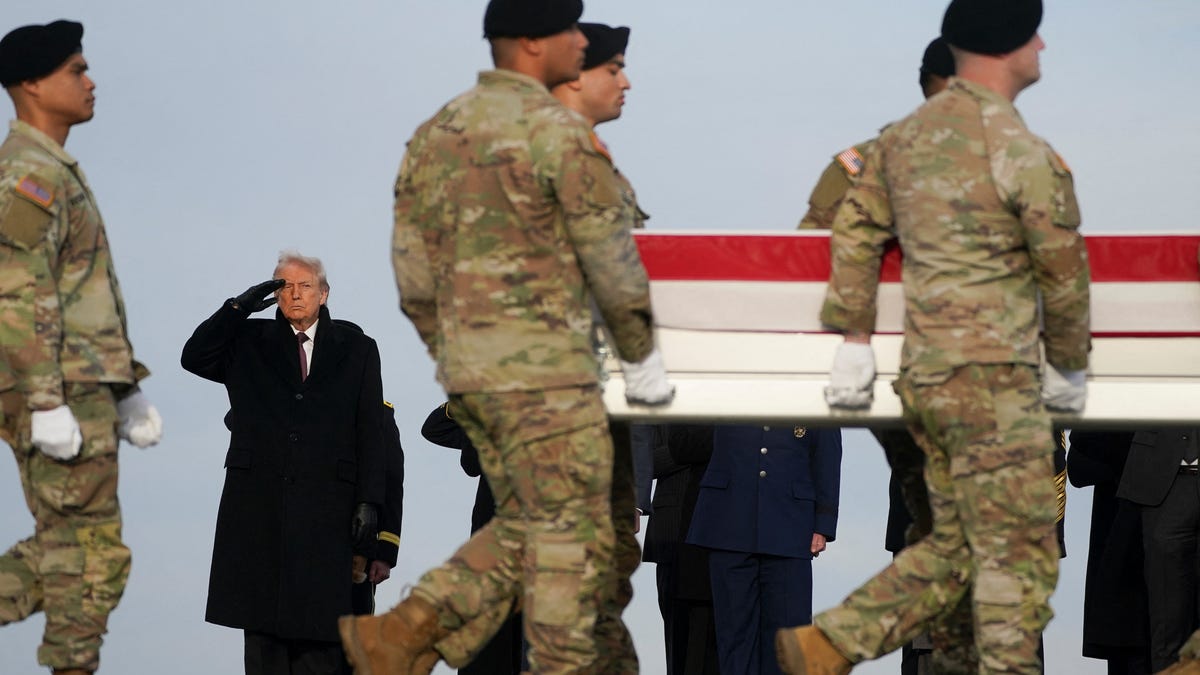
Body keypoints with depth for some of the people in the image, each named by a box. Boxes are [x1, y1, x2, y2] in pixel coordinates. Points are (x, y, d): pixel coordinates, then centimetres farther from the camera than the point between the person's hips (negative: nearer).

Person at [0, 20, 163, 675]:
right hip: (56, 397, -10)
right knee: (92, 560, -5)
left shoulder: (57, 173, 21)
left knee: (59, 552, 14)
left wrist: (128, 390, 23)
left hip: (84, 392, 10)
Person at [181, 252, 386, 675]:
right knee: (263, 623, -1)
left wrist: (369, 502, -2)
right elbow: (194, 358, 2)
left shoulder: (356, 350, 11)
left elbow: (370, 433, 6)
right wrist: (238, 307, -4)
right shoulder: (249, 342, 15)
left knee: (319, 628, -5)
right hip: (258, 509, 1)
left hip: (324, 510, -1)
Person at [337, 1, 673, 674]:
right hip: (544, 367, -8)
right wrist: (641, 354, 4)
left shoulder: (435, 133, 11)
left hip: (468, 368, 8)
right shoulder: (559, 132, -12)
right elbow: (611, 257, -8)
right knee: (573, 536, 0)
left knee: (526, 527, 15)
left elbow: (413, 270, 13)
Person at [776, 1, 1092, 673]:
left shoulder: (908, 135, 10)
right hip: (990, 381, -8)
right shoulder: (1021, 152, -13)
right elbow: (1064, 271, -5)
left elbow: (855, 232, 13)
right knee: (1019, 559, -2)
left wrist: (854, 341, 16)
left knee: (956, 549, 15)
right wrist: (1068, 366, 11)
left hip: (926, 379, 8)